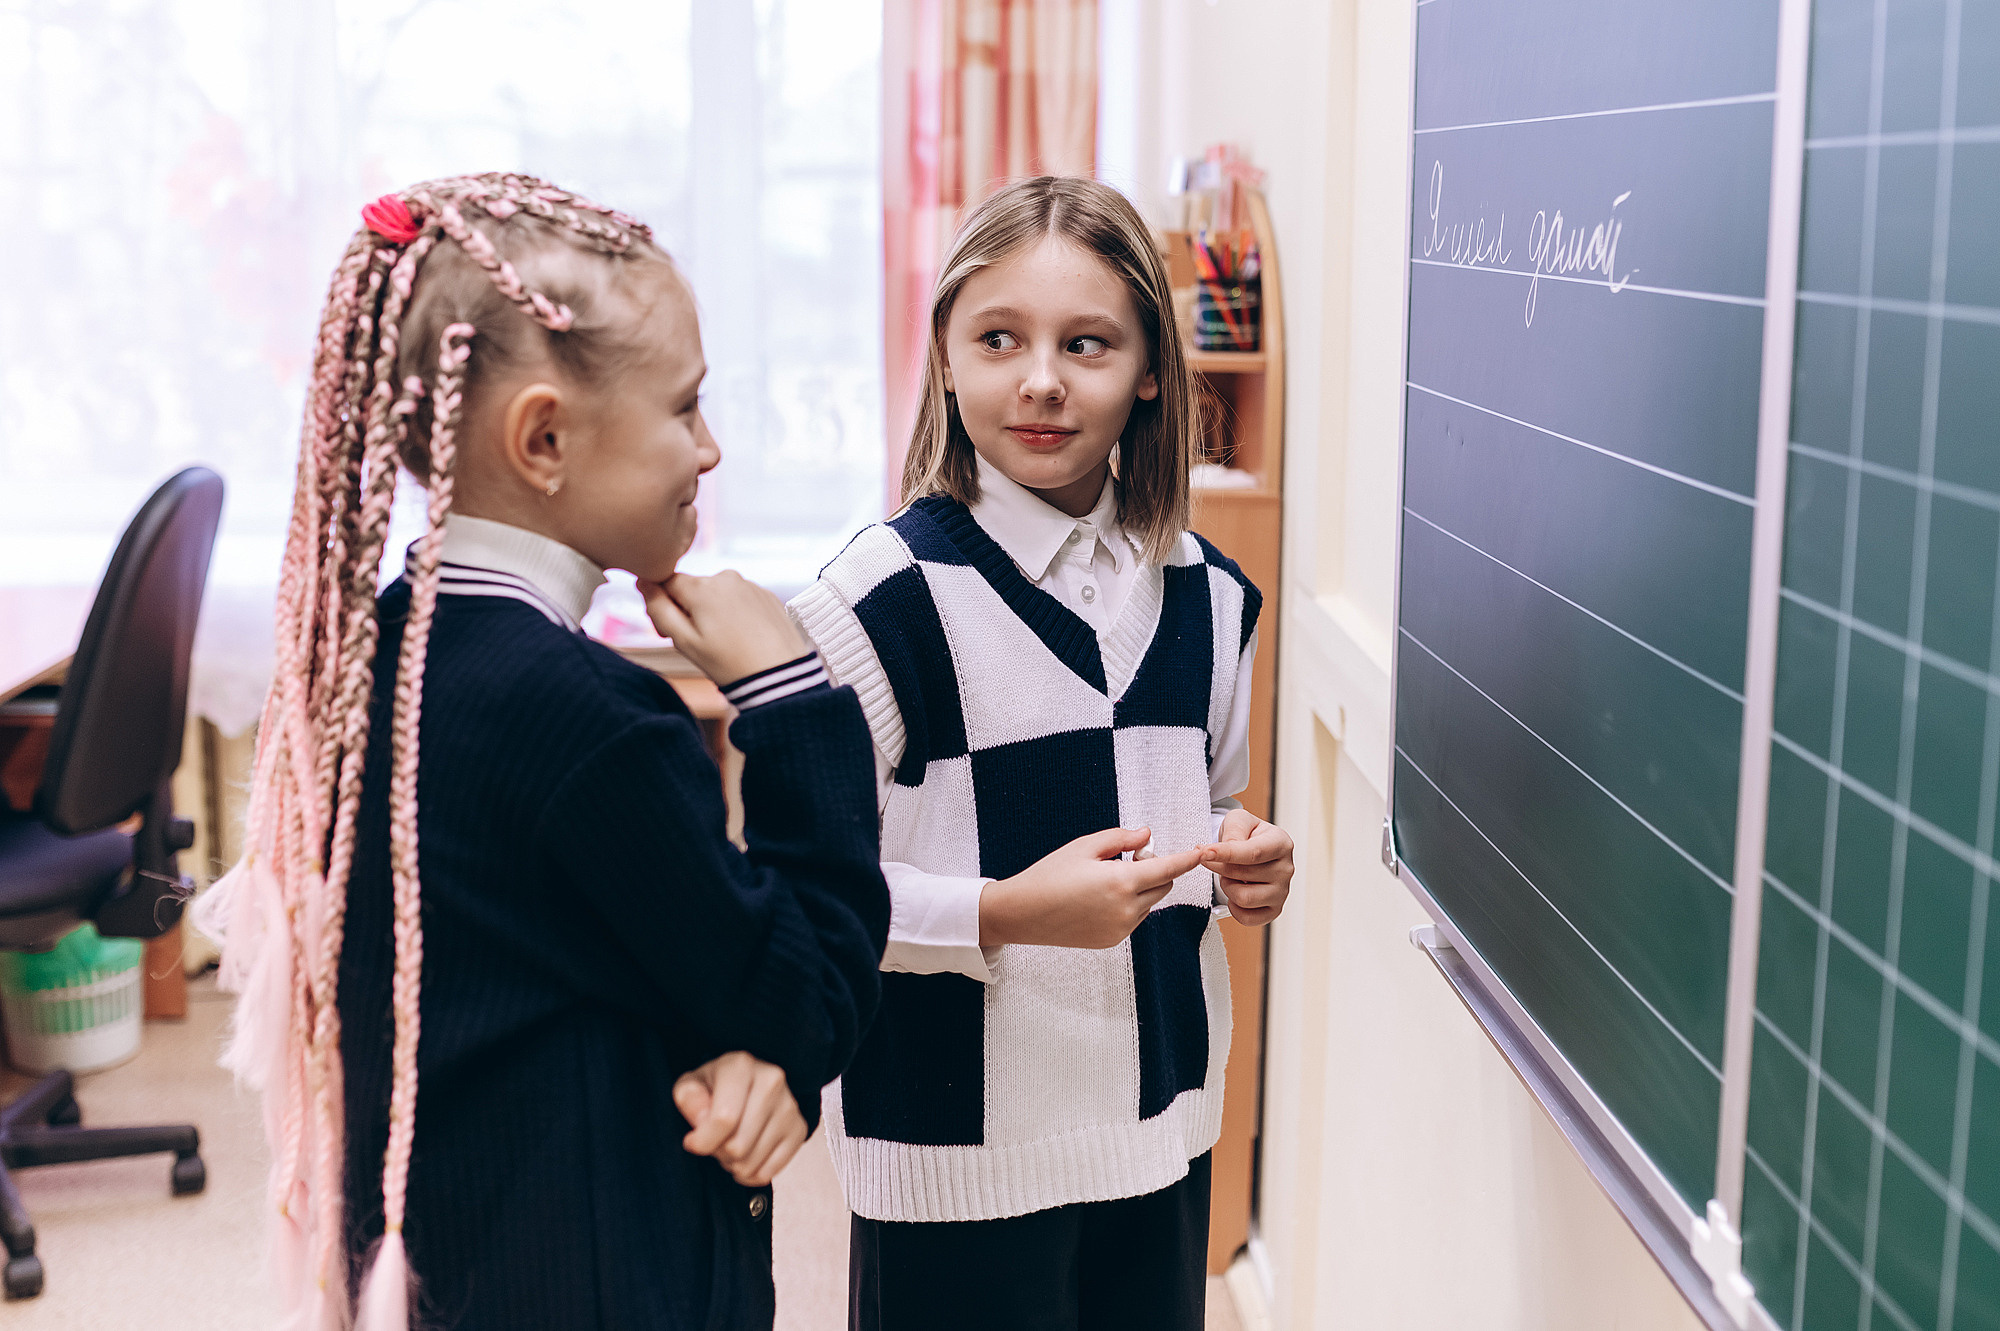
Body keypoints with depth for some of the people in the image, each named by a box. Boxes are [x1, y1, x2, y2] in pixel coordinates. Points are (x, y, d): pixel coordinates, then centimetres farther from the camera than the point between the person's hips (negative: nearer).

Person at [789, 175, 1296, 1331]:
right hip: (958, 1149, -5)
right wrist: (1001, 913, -25)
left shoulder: (1208, 595, 5)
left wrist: (1244, 862, -3)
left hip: (1165, 1127, 6)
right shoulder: (887, 597, -13)